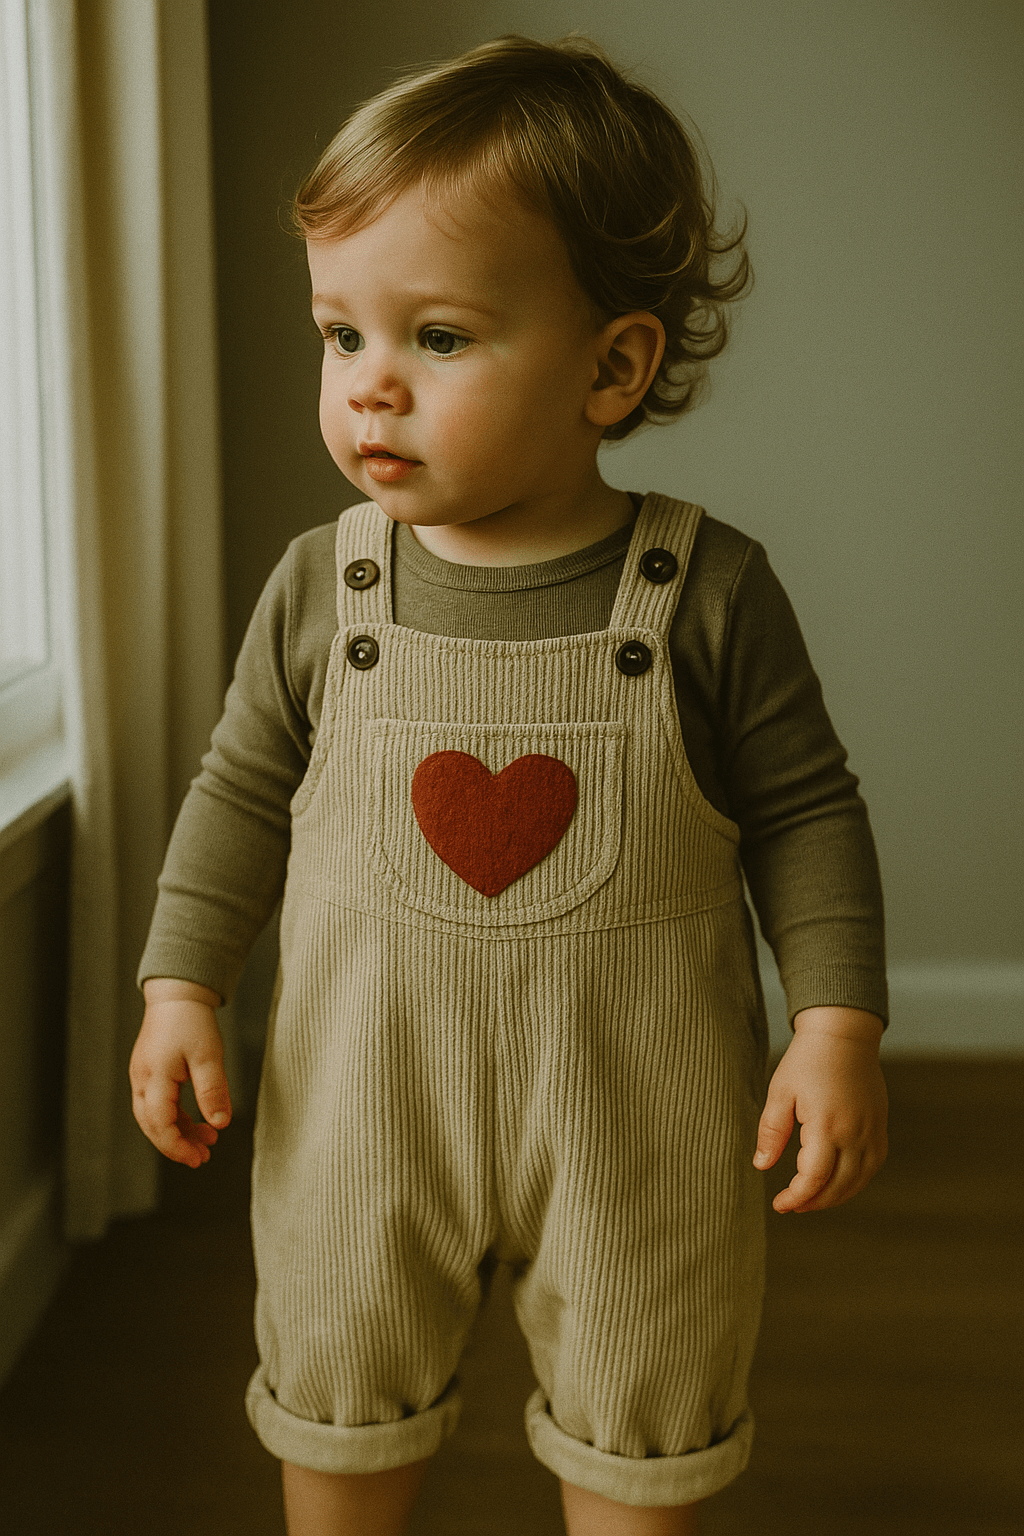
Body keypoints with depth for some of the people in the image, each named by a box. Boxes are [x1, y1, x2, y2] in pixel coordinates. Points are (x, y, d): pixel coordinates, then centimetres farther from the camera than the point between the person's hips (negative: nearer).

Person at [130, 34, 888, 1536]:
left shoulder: (709, 591, -14)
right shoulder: (321, 585, -8)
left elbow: (804, 810, -5)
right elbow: (246, 788, 4)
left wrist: (839, 1022, -11)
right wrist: (181, 981, 0)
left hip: (634, 1113, -1)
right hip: (362, 1098, 2)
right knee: (340, 1410, 20)